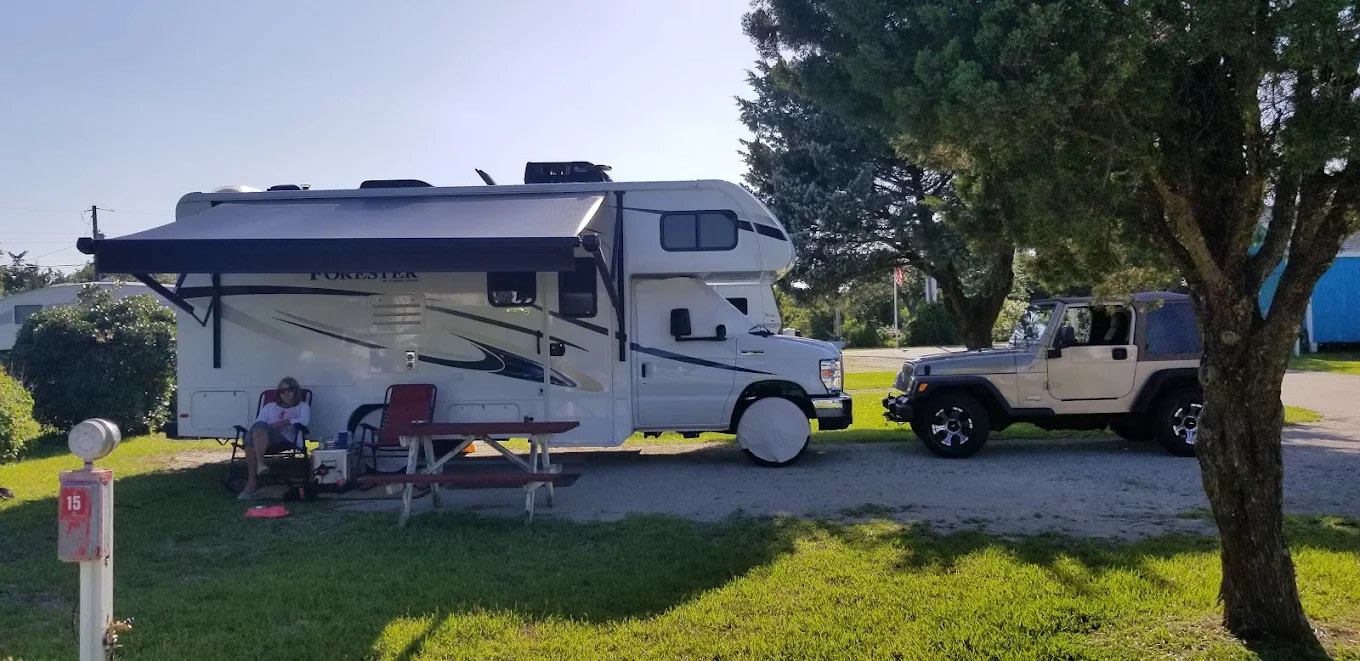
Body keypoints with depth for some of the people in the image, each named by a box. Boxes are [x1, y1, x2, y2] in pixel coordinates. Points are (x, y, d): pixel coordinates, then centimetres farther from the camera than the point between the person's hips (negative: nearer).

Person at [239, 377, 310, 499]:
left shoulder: (302, 406, 29)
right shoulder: (270, 406, 39)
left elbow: (305, 420, 6)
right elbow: (258, 422, 22)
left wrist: (286, 422, -9)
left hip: (286, 436, -3)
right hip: (263, 437, 3)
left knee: (260, 426, -37)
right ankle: (251, 482, -45)